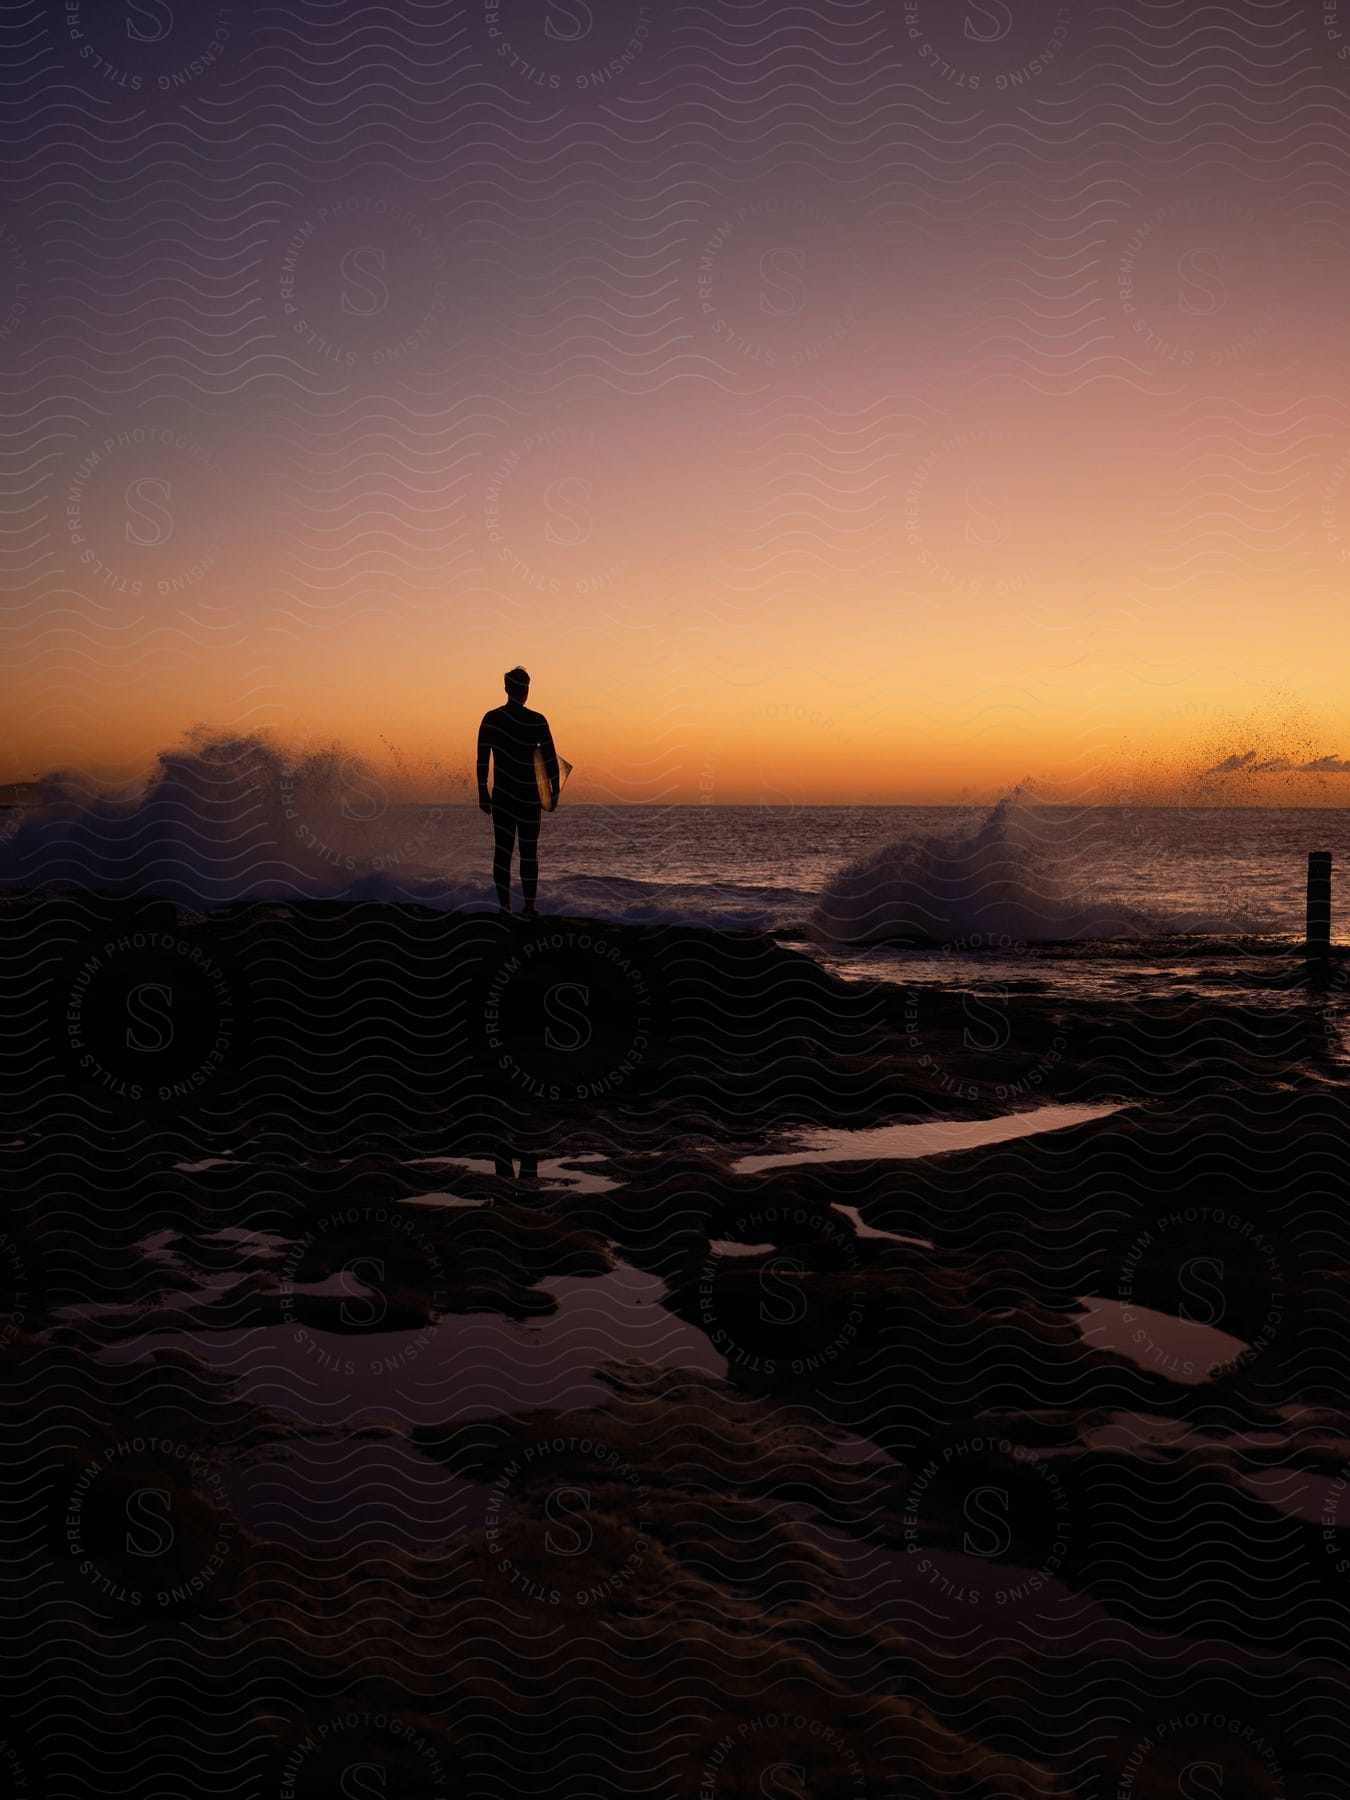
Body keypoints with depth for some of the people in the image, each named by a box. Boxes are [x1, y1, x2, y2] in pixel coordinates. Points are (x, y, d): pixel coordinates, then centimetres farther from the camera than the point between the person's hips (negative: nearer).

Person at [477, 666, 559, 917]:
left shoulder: (491, 719, -2)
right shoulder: (537, 721, -7)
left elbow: (482, 758, -4)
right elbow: (551, 760, -6)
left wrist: (483, 793, 3)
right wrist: (554, 791, 5)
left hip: (502, 796, 1)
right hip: (530, 797, -1)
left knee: (503, 850, 3)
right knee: (529, 852, 8)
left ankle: (504, 905, -4)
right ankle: (529, 906, 11)